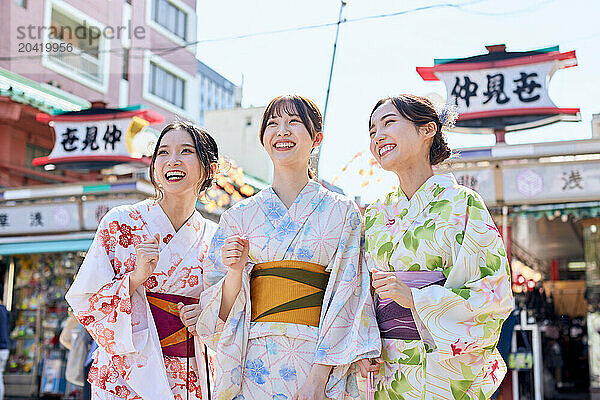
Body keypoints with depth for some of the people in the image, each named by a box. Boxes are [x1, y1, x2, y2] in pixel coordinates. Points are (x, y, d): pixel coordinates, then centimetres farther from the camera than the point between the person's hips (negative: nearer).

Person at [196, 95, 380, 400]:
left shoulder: (342, 213, 3)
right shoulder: (239, 216, 7)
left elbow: (346, 301, -4)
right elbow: (219, 315, 6)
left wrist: (319, 375, -14)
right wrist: (235, 272, -13)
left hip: (318, 363, -1)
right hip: (254, 365, 1)